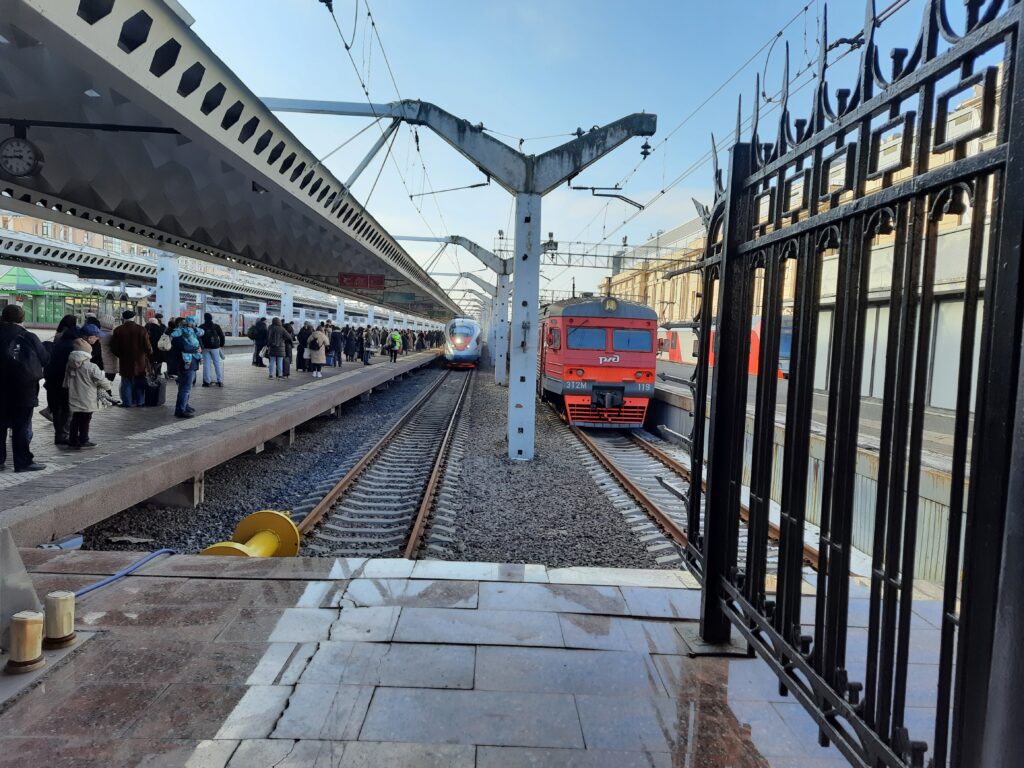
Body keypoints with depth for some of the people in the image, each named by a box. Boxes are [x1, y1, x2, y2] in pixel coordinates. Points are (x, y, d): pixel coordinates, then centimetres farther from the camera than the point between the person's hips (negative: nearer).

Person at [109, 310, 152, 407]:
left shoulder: (118, 330, -6)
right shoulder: (141, 330, -8)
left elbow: (114, 348, -3)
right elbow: (148, 347, -8)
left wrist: (121, 355, 15)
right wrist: (149, 354, 14)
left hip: (125, 362, 0)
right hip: (140, 362, 0)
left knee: (126, 383, 8)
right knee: (139, 383, 10)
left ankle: (127, 402, 8)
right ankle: (140, 402, 13)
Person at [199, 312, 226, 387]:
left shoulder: (201, 327, -1)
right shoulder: (216, 326, 2)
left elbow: (199, 336, -8)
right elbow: (222, 336, 3)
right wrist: (221, 344, 14)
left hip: (205, 347, -1)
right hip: (215, 347, 1)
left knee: (206, 364, 2)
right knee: (217, 363, 6)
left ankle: (207, 381, 1)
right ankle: (220, 381, 4)